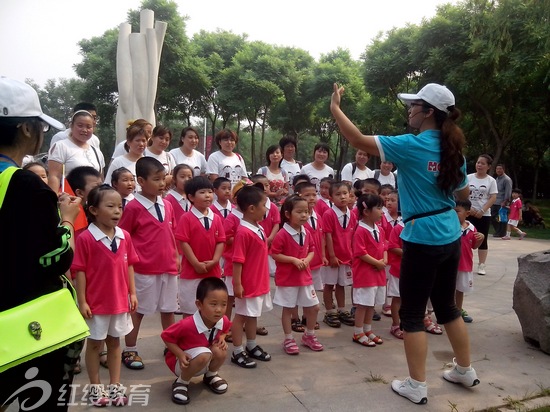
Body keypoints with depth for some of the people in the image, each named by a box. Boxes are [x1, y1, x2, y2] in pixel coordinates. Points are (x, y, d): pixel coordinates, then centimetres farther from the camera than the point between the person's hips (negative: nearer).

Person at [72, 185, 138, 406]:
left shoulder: (124, 236, -1)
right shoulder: (85, 238, -15)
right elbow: (80, 271, -12)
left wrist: (132, 293, 5)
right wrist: (82, 301, -12)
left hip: (120, 300, 4)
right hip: (96, 302, -4)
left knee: (114, 342, 16)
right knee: (94, 344, 13)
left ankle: (115, 385, 29)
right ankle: (95, 386, 28)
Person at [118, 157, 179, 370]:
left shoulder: (167, 206, 5)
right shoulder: (133, 207, -13)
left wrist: (175, 258, 10)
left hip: (168, 268, 6)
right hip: (144, 269, -5)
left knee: (168, 309, 17)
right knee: (137, 310, 10)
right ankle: (129, 351, 26)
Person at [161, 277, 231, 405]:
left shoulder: (224, 321, -17)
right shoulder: (187, 324, -35)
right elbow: (166, 336, -20)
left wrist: (222, 338, -12)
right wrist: (180, 354, -28)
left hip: (204, 363, 5)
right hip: (185, 361, -5)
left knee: (221, 352, -25)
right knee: (204, 355, -35)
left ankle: (211, 375, 10)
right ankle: (181, 382, -7)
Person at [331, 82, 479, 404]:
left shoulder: (412, 146, -15)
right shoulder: (453, 150, 6)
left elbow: (358, 140, -15)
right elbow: (464, 193, 18)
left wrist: (335, 107, -4)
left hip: (423, 239, -8)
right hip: (450, 237, 8)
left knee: (412, 313, 5)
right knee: (447, 305, 22)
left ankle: (417, 386, 16)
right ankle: (466, 371, 37)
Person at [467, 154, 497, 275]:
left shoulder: (491, 180, 1)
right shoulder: (469, 177, 3)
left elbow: (493, 198, -5)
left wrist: (482, 211, -15)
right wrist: (469, 208, -14)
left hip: (484, 215, -1)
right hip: (468, 213, 1)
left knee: (482, 240, 5)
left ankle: (481, 265, 11)